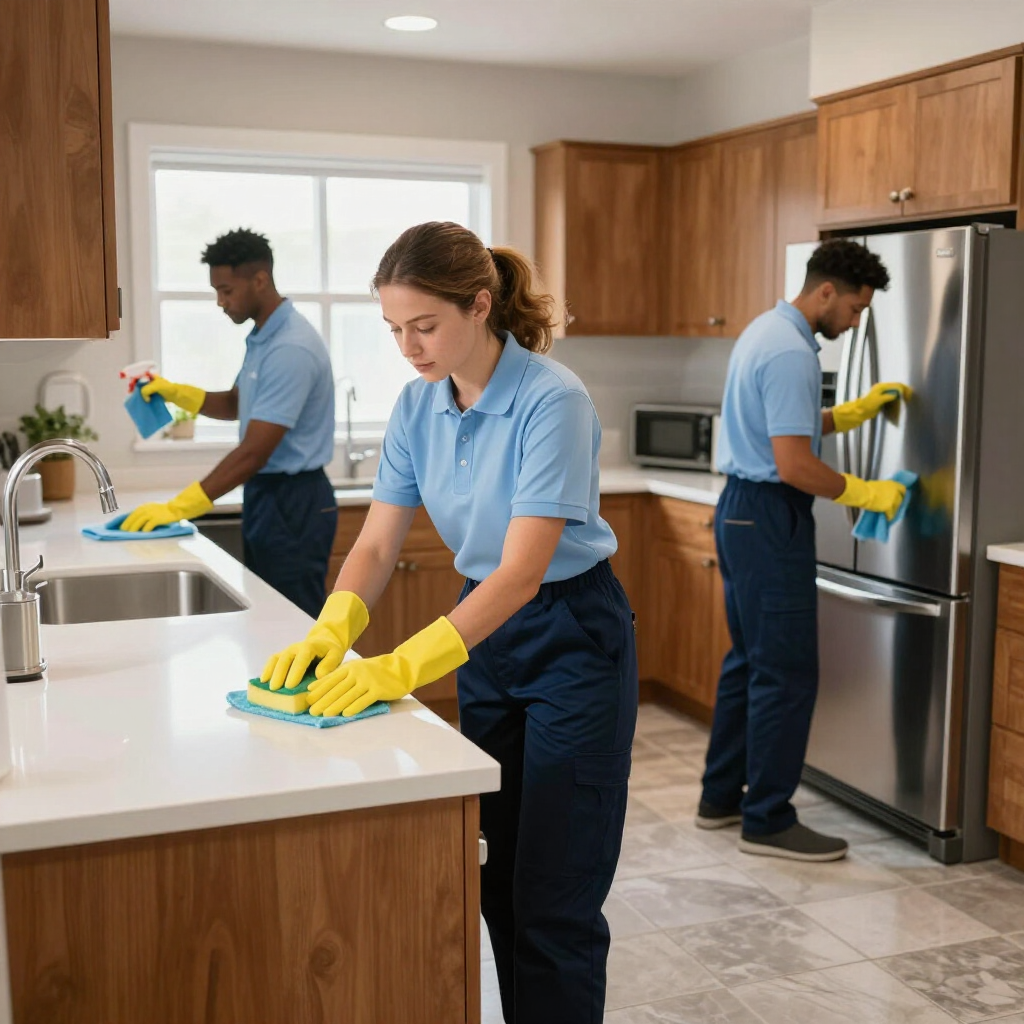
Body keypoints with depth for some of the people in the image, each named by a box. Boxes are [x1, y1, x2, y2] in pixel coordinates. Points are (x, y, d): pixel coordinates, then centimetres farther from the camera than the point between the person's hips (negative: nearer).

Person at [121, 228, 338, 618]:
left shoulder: (291, 348, -22)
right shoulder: (261, 337, 9)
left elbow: (253, 453, -25)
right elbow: (236, 405, 25)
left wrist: (177, 508, -24)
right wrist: (173, 392, 7)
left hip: (294, 503, -10)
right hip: (265, 496, 10)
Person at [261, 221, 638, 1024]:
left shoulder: (552, 401, -24)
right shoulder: (419, 404, -4)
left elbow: (522, 570, -30)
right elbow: (377, 544, -5)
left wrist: (404, 668, -38)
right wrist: (331, 633, -24)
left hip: (571, 637, -6)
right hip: (487, 634, 7)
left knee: (552, 895, -1)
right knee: (498, 881, 15)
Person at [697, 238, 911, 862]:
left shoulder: (769, 331, 13)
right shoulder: (791, 351, -20)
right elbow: (795, 465, -25)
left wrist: (858, 411, 18)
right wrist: (866, 494, -13)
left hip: (743, 511, 11)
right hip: (770, 520, -11)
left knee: (750, 661, 16)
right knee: (786, 671, -3)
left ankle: (723, 797, 24)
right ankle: (768, 821, 5)